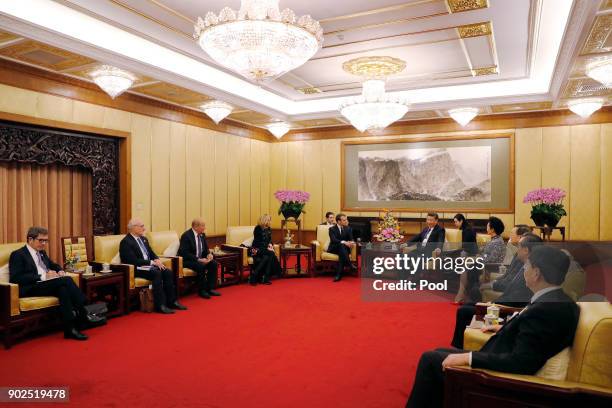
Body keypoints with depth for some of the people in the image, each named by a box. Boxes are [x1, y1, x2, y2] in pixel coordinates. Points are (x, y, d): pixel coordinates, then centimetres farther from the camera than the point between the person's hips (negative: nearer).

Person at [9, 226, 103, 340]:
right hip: (30, 288, -7)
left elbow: (54, 265, 35)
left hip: (47, 285, 7)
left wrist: (60, 271, 10)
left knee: (63, 288, -29)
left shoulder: (42, 253, 22)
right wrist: (43, 276, -18)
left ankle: (70, 327, -35)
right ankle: (83, 315, -25)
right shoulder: (18, 254, 0)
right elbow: (16, 278, -12)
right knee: (66, 280, -29)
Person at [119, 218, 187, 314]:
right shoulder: (126, 242, -11)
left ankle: (171, 301, -12)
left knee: (168, 272, -14)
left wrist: (157, 260, -3)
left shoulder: (143, 239, 16)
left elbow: (151, 253, 20)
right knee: (157, 273, -31)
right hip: (137, 269, -8)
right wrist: (152, 262, -19)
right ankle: (160, 305, -28)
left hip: (148, 266, 8)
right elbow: (134, 261, -19)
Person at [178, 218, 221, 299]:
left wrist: (209, 254, -9)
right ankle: (202, 290, -16)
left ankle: (210, 288, -7)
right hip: (186, 260, -8)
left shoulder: (202, 235, 4)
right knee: (201, 266, -33)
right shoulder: (186, 235, -19)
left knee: (214, 264, -14)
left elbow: (205, 248, 14)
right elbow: (185, 253, -24)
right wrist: (198, 259, -29)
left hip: (200, 258, 8)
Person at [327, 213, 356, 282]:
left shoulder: (348, 229, 9)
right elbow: (333, 240, -20)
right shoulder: (332, 229, -3)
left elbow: (351, 240, -1)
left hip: (344, 248, 2)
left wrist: (351, 243, -27)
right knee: (341, 246, -37)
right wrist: (344, 242, -37)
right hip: (334, 248, -2)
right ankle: (349, 264, -42)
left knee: (342, 254, -35)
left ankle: (338, 275, -42)